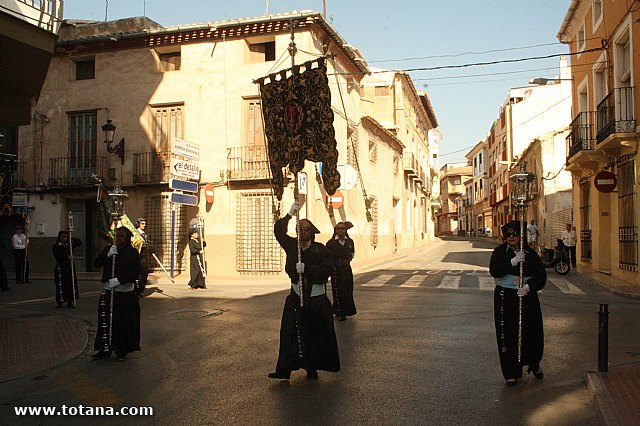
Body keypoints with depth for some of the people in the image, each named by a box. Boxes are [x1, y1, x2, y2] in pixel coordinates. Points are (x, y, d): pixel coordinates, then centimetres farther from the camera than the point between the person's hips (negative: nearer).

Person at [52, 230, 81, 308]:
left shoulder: (69, 245, 12)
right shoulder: (56, 246, -1)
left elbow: (79, 242, 18)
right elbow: (57, 256, -13)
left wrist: (71, 238, 8)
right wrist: (67, 257, -22)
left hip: (70, 267, 4)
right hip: (60, 267, -4)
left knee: (71, 283, 5)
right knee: (61, 285, -4)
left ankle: (70, 302, 13)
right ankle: (60, 302, 5)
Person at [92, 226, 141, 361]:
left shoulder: (133, 253, -2)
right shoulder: (108, 249, 11)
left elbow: (135, 272, -11)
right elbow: (97, 263, 3)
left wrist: (119, 280, -20)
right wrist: (107, 255, -13)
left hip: (125, 292, -3)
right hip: (107, 291, 4)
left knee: (124, 323, 2)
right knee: (105, 321, 3)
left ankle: (122, 351, 13)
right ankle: (105, 349, 12)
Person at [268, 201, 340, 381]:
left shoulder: (320, 250, -5)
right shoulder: (291, 245, 4)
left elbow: (327, 269, -14)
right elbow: (279, 231, -5)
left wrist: (306, 268, -20)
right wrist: (289, 215, -18)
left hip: (317, 300, -2)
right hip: (296, 298, 2)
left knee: (315, 335, 4)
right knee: (290, 333, -1)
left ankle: (312, 369, 17)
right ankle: (284, 369, 1)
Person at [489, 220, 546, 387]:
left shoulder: (531, 254, 5)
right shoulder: (500, 252, 0)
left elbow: (541, 275, 0)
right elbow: (494, 271, -15)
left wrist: (529, 287, -17)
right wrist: (513, 262, -24)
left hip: (528, 296, 2)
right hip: (506, 297, -2)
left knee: (533, 332, 8)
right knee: (507, 334, 0)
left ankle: (534, 364, 37)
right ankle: (511, 373, 12)